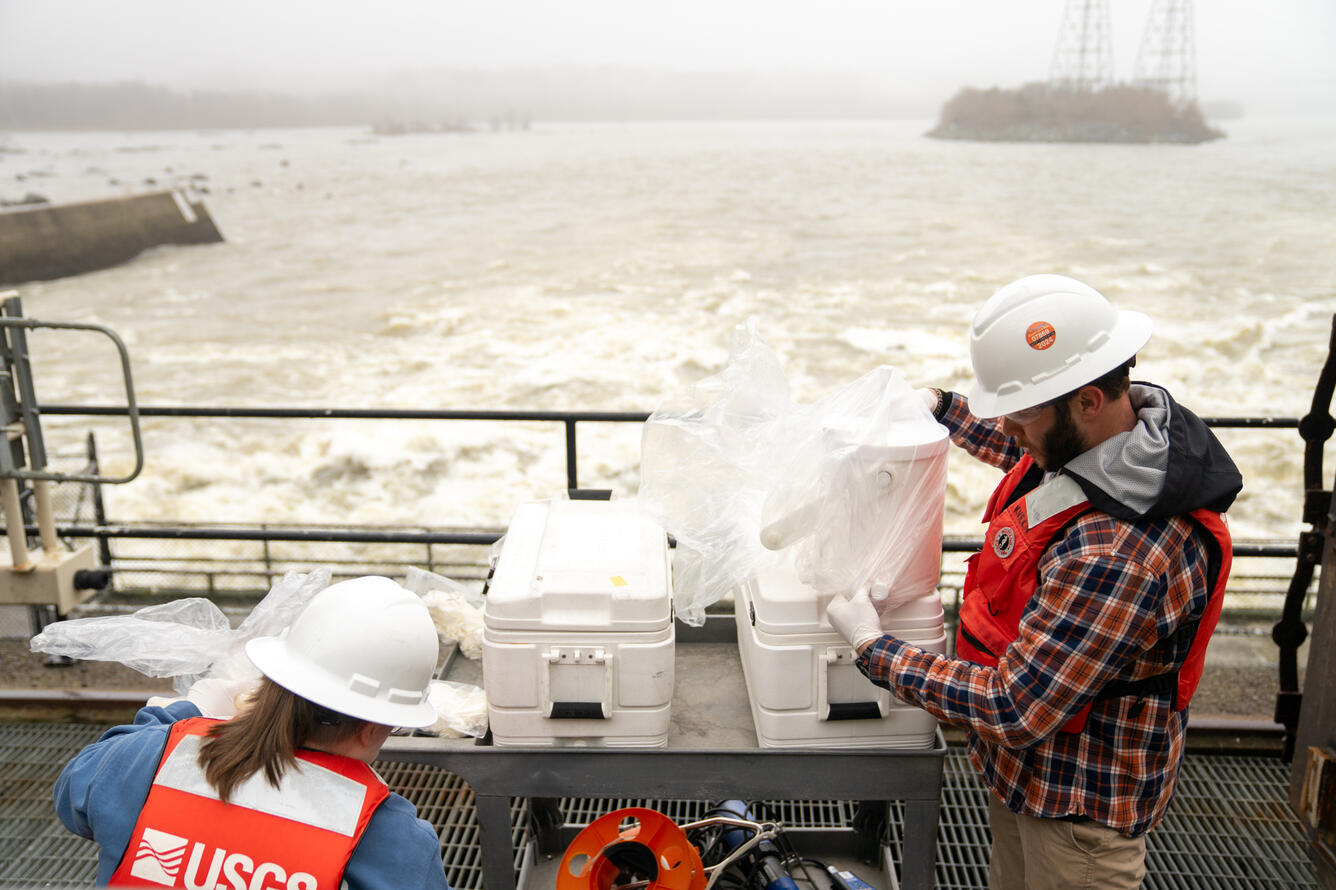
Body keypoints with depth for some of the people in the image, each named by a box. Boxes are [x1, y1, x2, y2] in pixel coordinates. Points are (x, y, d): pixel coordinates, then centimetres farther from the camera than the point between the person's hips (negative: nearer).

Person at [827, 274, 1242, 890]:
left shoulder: (1117, 555, -40)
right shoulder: (1134, 411, -10)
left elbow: (1013, 710, -31)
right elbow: (1037, 454, 17)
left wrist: (874, 648, -23)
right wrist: (945, 410, 19)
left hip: (1079, 800, -9)